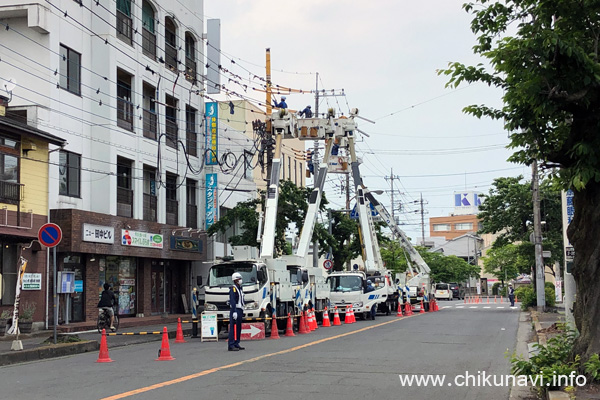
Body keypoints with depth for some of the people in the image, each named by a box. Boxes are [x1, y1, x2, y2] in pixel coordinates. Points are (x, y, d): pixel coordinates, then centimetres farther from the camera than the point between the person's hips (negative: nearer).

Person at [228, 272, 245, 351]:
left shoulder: (239, 288, 21)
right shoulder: (233, 288, -10)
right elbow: (232, 301, -18)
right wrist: (234, 312, -25)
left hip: (239, 310, 10)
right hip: (235, 310, -10)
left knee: (238, 328, 11)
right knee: (233, 328, -12)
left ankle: (236, 344, 17)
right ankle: (231, 345, -14)